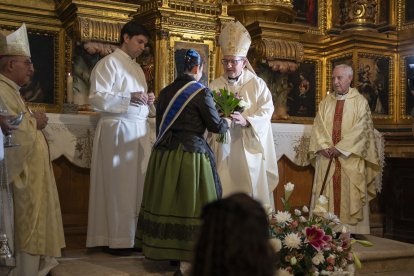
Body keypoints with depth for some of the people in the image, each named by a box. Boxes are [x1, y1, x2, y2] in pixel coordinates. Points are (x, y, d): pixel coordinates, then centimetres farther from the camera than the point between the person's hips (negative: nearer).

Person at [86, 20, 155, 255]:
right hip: (119, 129, -7)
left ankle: (134, 234, 13)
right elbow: (97, 98, -14)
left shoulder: (137, 68, 20)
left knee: (138, 183, 6)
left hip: (139, 130, 8)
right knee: (119, 185, -3)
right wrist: (130, 97, -22)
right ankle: (117, 239, 5)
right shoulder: (109, 63, -4)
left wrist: (148, 101, 3)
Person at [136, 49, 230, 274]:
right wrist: (228, 122, 15)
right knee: (190, 204, 2)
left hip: (164, 154, 6)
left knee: (167, 202, 13)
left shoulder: (165, 92, 9)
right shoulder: (201, 92, -9)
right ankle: (188, 255, 7)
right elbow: (216, 126, -5)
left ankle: (166, 250, 25)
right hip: (190, 154, -6)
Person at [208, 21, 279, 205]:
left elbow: (267, 110, -5)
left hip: (249, 147, -1)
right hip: (223, 148, 1)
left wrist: (246, 120, -21)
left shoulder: (257, 84, 4)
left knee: (252, 187, 0)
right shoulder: (215, 86, 9)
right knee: (224, 188, -1)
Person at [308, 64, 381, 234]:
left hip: (350, 159, -3)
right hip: (326, 157, 3)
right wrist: (324, 147, -11)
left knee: (349, 195, -3)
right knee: (326, 194, 1)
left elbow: (360, 129, -8)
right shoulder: (325, 102, 13)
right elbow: (317, 127, 5)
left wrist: (339, 148, -14)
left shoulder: (360, 102, 2)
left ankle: (350, 230, 3)